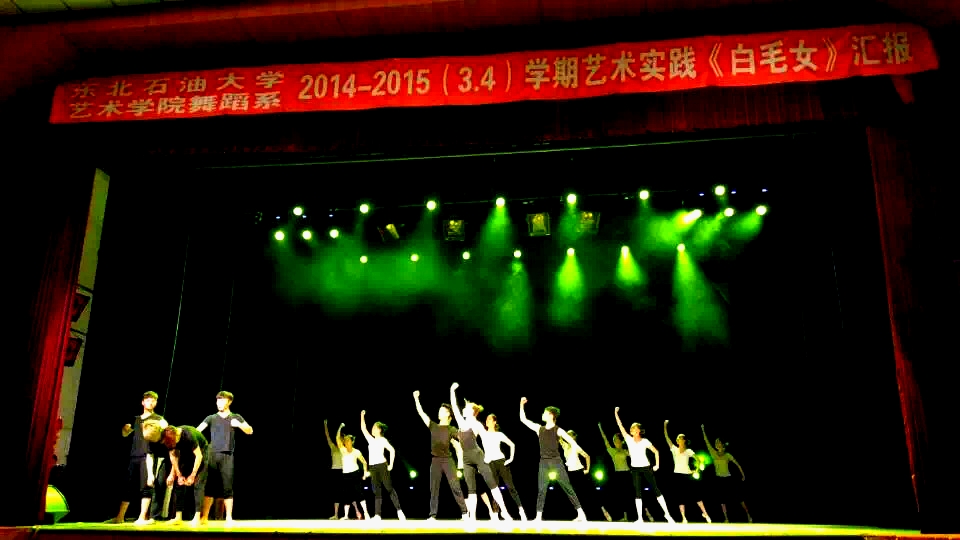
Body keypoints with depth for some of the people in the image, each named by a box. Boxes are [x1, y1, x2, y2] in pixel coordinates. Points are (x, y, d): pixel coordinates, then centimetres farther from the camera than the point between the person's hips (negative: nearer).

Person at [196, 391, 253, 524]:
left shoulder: (236, 417, 10)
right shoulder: (211, 418, 10)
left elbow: (250, 431, 4)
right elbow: (198, 429, -3)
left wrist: (239, 424, -13)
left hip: (227, 456, -1)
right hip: (212, 455, 1)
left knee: (227, 487, 1)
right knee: (209, 486, 1)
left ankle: (229, 517, 6)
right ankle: (204, 517, 9)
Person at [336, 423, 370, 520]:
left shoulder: (356, 452, 1)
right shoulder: (343, 450, 6)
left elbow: (364, 462, 6)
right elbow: (338, 439, -4)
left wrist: (365, 472, -3)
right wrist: (340, 427, -6)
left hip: (355, 473, -3)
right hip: (346, 475, 3)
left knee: (359, 493, -11)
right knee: (347, 495, 5)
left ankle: (366, 513, -12)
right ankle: (346, 515, 10)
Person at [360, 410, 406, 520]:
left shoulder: (383, 440, 0)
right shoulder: (371, 440, 17)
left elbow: (392, 450, -7)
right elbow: (363, 428, 19)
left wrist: (391, 464, -12)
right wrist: (362, 416, 17)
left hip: (382, 465, -6)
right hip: (373, 467, 6)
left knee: (389, 488, -8)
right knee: (377, 491, 2)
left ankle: (399, 511, -8)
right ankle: (377, 515, -1)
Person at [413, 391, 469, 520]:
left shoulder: (451, 429, 2)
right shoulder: (433, 426, 11)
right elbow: (421, 412, 10)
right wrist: (416, 398, 8)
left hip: (447, 459, -3)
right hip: (435, 460, 4)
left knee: (455, 486, -7)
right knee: (434, 488, 3)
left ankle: (465, 512, -4)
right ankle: (433, 514, 7)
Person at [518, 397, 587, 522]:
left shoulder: (558, 430, -4)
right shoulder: (539, 428, 10)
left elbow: (571, 441, -15)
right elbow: (523, 419, 14)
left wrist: (578, 449, -35)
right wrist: (522, 405, 8)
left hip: (556, 461, -4)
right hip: (544, 463, 4)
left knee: (567, 487, -4)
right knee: (541, 490, 2)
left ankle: (581, 514, -2)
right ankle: (538, 517, 5)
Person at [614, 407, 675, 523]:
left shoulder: (645, 441, -4)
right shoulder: (629, 440, 0)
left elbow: (656, 451, 4)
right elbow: (620, 426, -4)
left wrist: (657, 465, -3)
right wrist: (616, 414, -9)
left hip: (646, 467, -2)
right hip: (635, 469, 2)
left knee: (656, 490, 0)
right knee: (637, 492, -1)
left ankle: (667, 514, 6)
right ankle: (640, 518, -1)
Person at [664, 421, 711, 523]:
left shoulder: (688, 451, 4)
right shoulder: (674, 449, 4)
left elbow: (698, 460, 9)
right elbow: (666, 437, -3)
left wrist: (695, 470, -3)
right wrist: (665, 425, -10)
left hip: (687, 474, 0)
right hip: (678, 475, 0)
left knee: (697, 494, -3)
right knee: (681, 497, 0)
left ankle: (705, 513, 9)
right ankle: (684, 518, 1)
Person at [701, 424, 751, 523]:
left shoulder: (727, 455, -3)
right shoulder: (714, 453, 1)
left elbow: (737, 464, 2)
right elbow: (707, 442, -4)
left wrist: (743, 475, 1)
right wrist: (703, 430, -9)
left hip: (728, 479, -2)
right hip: (719, 480, 2)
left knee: (739, 497, 1)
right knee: (722, 500, 2)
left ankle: (748, 515, 13)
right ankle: (726, 519, 7)